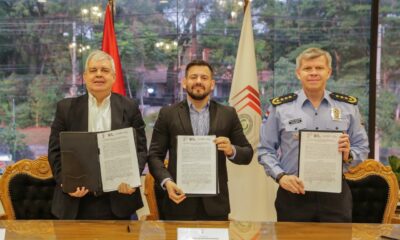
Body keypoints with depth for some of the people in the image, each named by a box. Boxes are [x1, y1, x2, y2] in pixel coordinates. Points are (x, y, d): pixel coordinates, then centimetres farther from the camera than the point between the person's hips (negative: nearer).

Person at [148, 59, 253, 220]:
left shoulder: (228, 114, 6)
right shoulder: (168, 114, 4)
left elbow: (247, 154, 8)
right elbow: (155, 155, 2)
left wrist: (232, 150, -14)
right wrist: (166, 181, -15)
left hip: (215, 203, 1)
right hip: (179, 202, -1)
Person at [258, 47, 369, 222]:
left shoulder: (348, 106, 6)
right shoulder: (280, 107, -1)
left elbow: (362, 148, 9)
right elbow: (265, 150, 2)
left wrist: (348, 155, -13)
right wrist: (280, 176, -12)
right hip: (293, 193, -1)